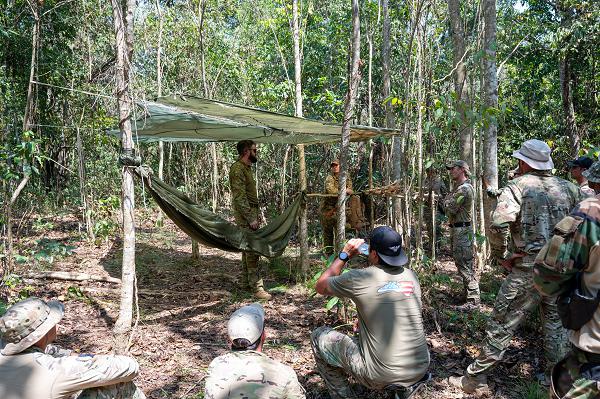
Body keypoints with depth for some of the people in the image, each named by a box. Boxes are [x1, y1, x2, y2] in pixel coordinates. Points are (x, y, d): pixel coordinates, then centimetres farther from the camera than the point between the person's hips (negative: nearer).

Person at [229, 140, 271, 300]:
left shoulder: (246, 168, 18)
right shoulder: (237, 169, -13)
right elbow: (240, 197, -20)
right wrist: (251, 218, -21)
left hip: (251, 214, 10)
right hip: (245, 215, -10)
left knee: (248, 249, 13)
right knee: (252, 250, -10)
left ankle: (246, 283, 21)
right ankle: (257, 287, -9)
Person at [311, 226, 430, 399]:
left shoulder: (359, 278, -14)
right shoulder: (411, 275, 2)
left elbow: (320, 286, 5)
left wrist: (344, 255, 9)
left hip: (382, 375, -5)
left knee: (319, 336, 11)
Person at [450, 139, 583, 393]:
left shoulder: (518, 186, -8)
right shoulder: (568, 188, 8)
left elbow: (498, 224, -23)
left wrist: (500, 256, -8)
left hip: (528, 270, -5)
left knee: (501, 325, 2)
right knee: (555, 323, 22)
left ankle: (475, 378, 9)